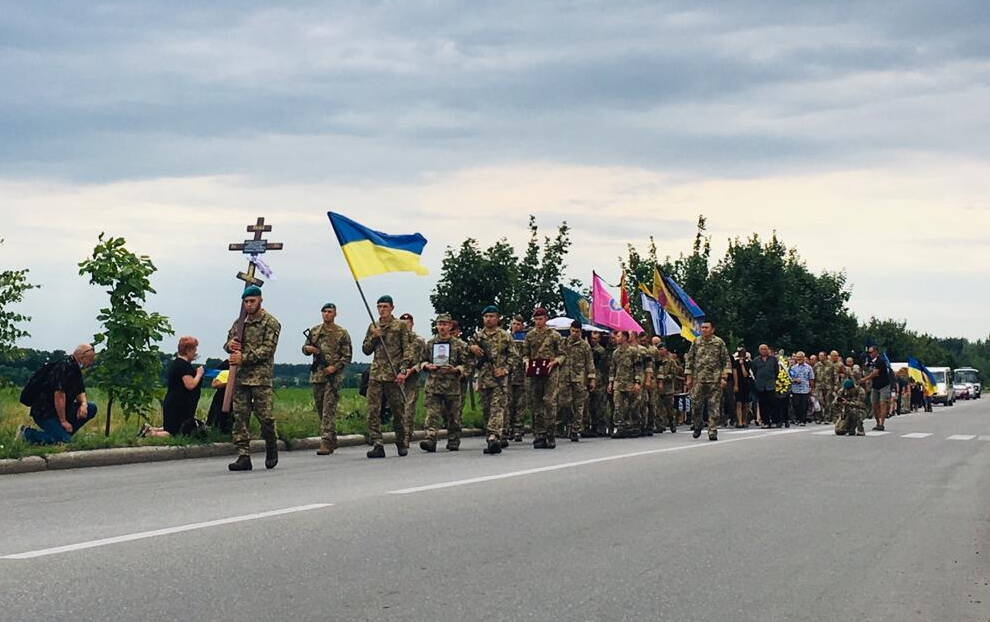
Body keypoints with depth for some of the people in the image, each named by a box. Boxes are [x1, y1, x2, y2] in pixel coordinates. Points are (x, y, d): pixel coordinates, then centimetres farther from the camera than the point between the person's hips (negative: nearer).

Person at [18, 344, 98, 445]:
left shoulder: (76, 368, 11)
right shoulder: (65, 367, -21)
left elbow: (80, 392, 18)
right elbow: (59, 395, -25)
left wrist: (84, 404, -6)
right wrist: (63, 421, -20)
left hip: (61, 410, 10)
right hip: (44, 413, -10)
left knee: (91, 408, 3)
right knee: (64, 441, -23)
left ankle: (64, 433, 5)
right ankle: (27, 433, -7)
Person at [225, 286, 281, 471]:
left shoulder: (271, 323, -2)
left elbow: (267, 349, -11)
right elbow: (228, 342, 24)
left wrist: (244, 358, -18)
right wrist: (230, 345, -1)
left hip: (260, 377, -5)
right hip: (240, 376, 5)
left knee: (264, 415, -5)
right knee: (240, 416, -1)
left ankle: (271, 447, 21)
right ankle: (243, 456, 0)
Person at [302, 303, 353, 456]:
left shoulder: (342, 333, -2)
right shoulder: (314, 331, 11)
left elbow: (347, 356, -2)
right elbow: (305, 348, 19)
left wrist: (335, 367, -16)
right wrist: (308, 348, -5)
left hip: (333, 376, -5)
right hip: (316, 374, 5)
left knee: (329, 410, -12)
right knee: (320, 409, 11)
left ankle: (326, 442, -16)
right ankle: (332, 440, 24)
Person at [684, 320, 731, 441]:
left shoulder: (719, 342, 2)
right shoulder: (696, 342, 8)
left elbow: (726, 360, 2)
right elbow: (689, 359, 12)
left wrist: (724, 377, -6)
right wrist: (689, 377, 6)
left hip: (715, 380, -2)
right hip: (698, 379, 2)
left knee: (714, 406, -3)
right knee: (696, 404, -2)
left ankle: (713, 431, 0)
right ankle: (697, 426, 19)